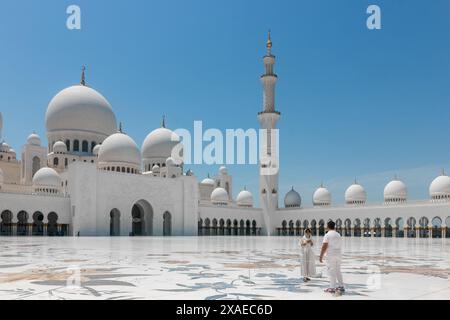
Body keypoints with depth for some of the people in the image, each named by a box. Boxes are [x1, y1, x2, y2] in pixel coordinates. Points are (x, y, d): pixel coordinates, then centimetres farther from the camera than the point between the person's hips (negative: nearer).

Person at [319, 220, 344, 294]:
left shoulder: (327, 235, -10)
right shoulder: (338, 235, 11)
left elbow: (324, 247, -15)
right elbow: (340, 245, 15)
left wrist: (321, 256, -10)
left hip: (331, 255, -6)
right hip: (338, 254, 6)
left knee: (331, 272, -2)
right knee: (338, 271, 14)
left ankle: (332, 288, 1)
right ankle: (341, 286, 18)